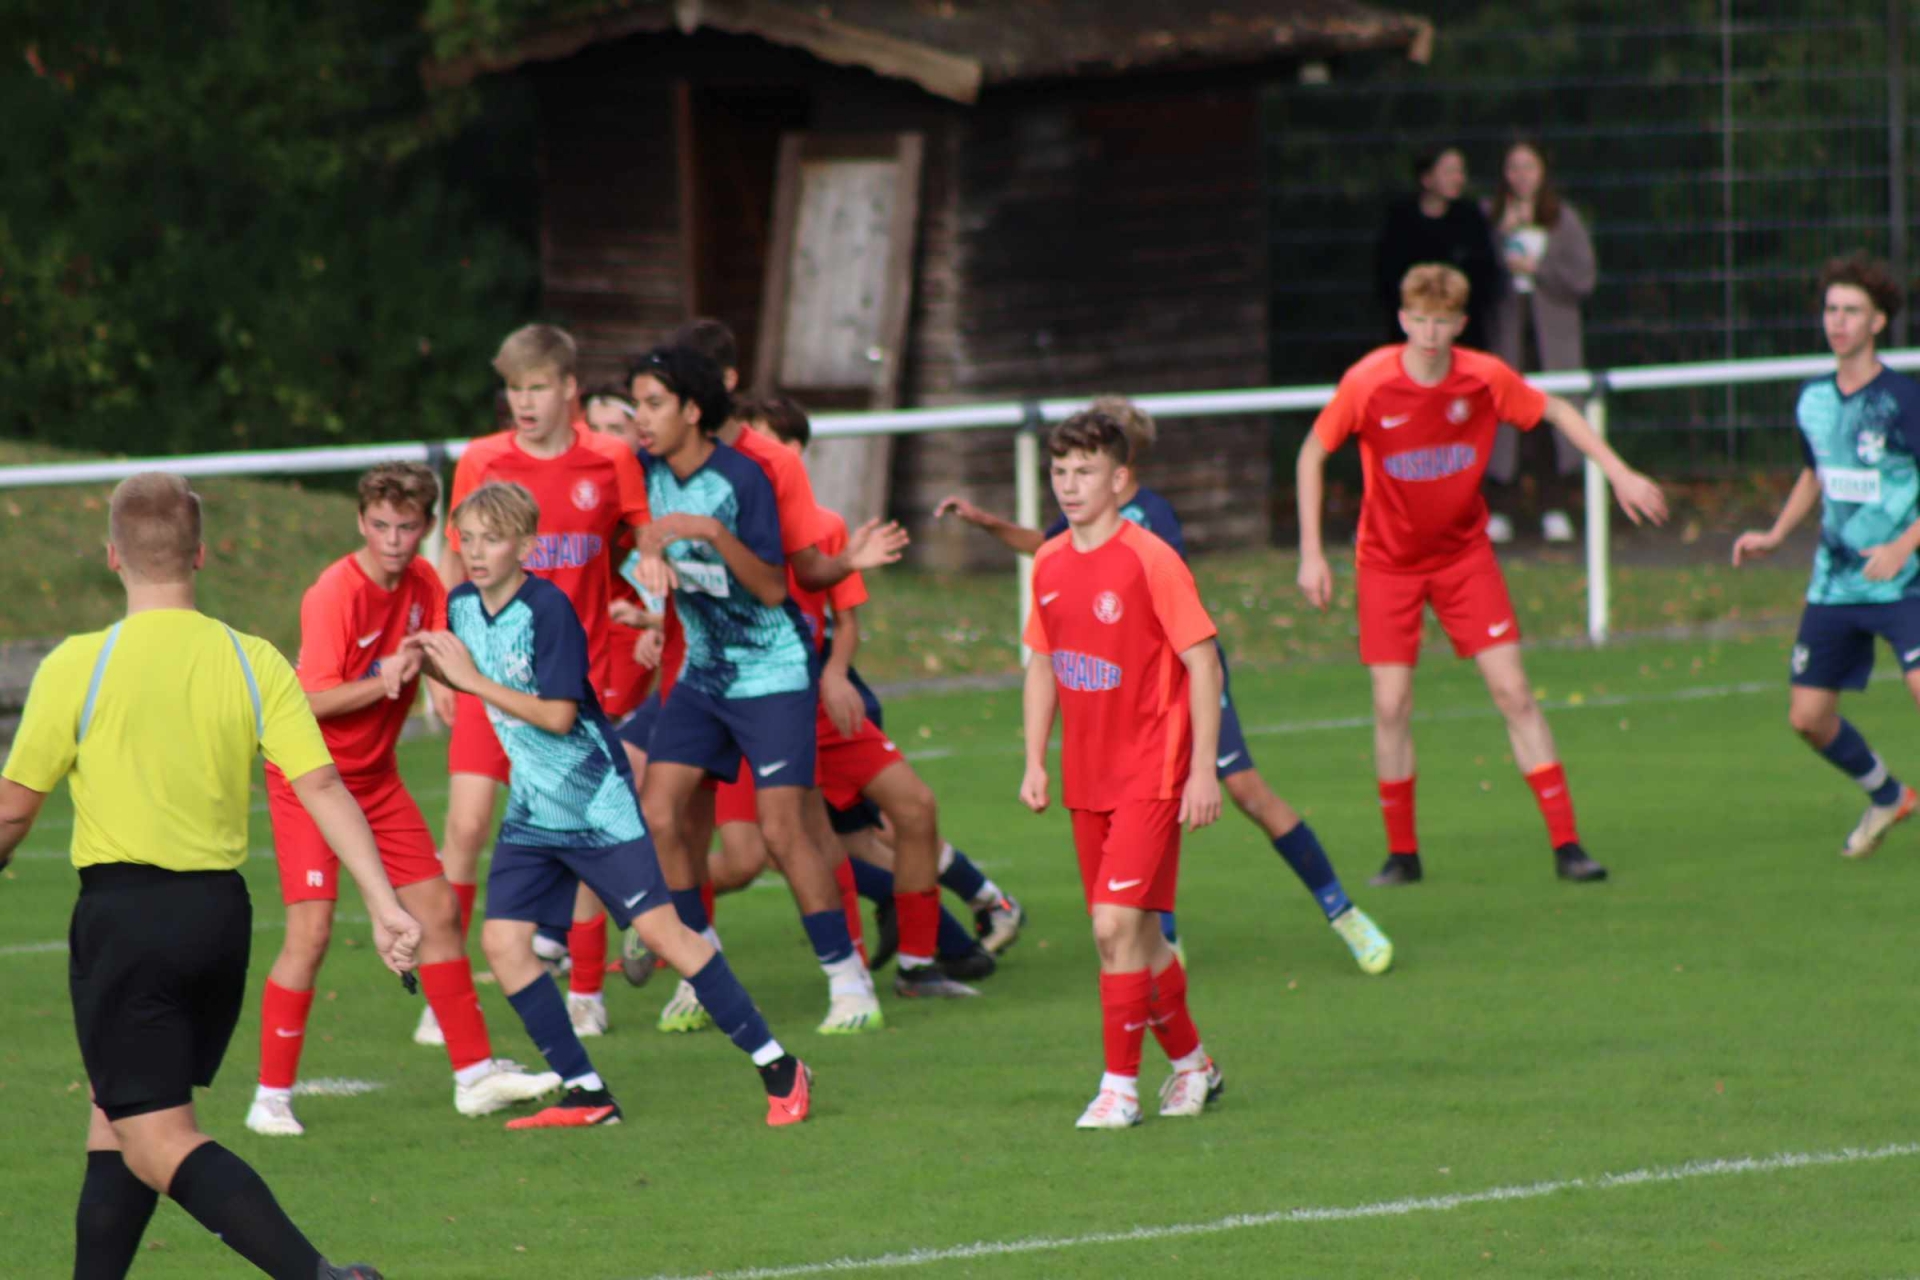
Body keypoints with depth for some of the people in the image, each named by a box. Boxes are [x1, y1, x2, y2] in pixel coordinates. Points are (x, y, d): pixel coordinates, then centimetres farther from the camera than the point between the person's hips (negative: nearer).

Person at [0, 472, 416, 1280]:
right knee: (116, 1124, 19)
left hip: (123, 911, -5)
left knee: (158, 1142, -6)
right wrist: (385, 905, -5)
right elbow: (323, 789, -6)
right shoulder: (253, 663, 0)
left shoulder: (78, 667, -9)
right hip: (221, 910, 5)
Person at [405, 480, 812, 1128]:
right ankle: (586, 1096, 5)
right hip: (532, 810, 7)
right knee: (502, 940, -4)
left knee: (661, 929, -9)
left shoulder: (547, 609, -19)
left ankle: (780, 1069, -1)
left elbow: (558, 714, -23)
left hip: (598, 805, -7)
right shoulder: (461, 605, 2)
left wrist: (473, 680, -22)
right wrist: (431, 663, 0)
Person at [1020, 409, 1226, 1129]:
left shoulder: (1150, 561, -13)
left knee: (1117, 923, -14)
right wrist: (1035, 762, 10)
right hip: (1087, 779, 7)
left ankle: (1120, 1086, -7)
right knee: (1132, 933, 12)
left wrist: (1203, 770, -14)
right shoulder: (1050, 565, 6)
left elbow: (1203, 664, -12)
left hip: (1151, 773, -7)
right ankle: (1190, 1063, 28)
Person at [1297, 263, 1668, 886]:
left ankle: (1565, 843, -2)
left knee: (1513, 692, -6)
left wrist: (1619, 473, 2)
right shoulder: (1368, 384, -17)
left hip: (1464, 553, 1)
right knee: (1391, 705, -6)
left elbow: (1555, 411, 7)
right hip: (1389, 561, -1)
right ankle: (1401, 853, 10)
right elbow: (1313, 453, -4)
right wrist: (1311, 552, -7)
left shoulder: (1486, 379, -12)